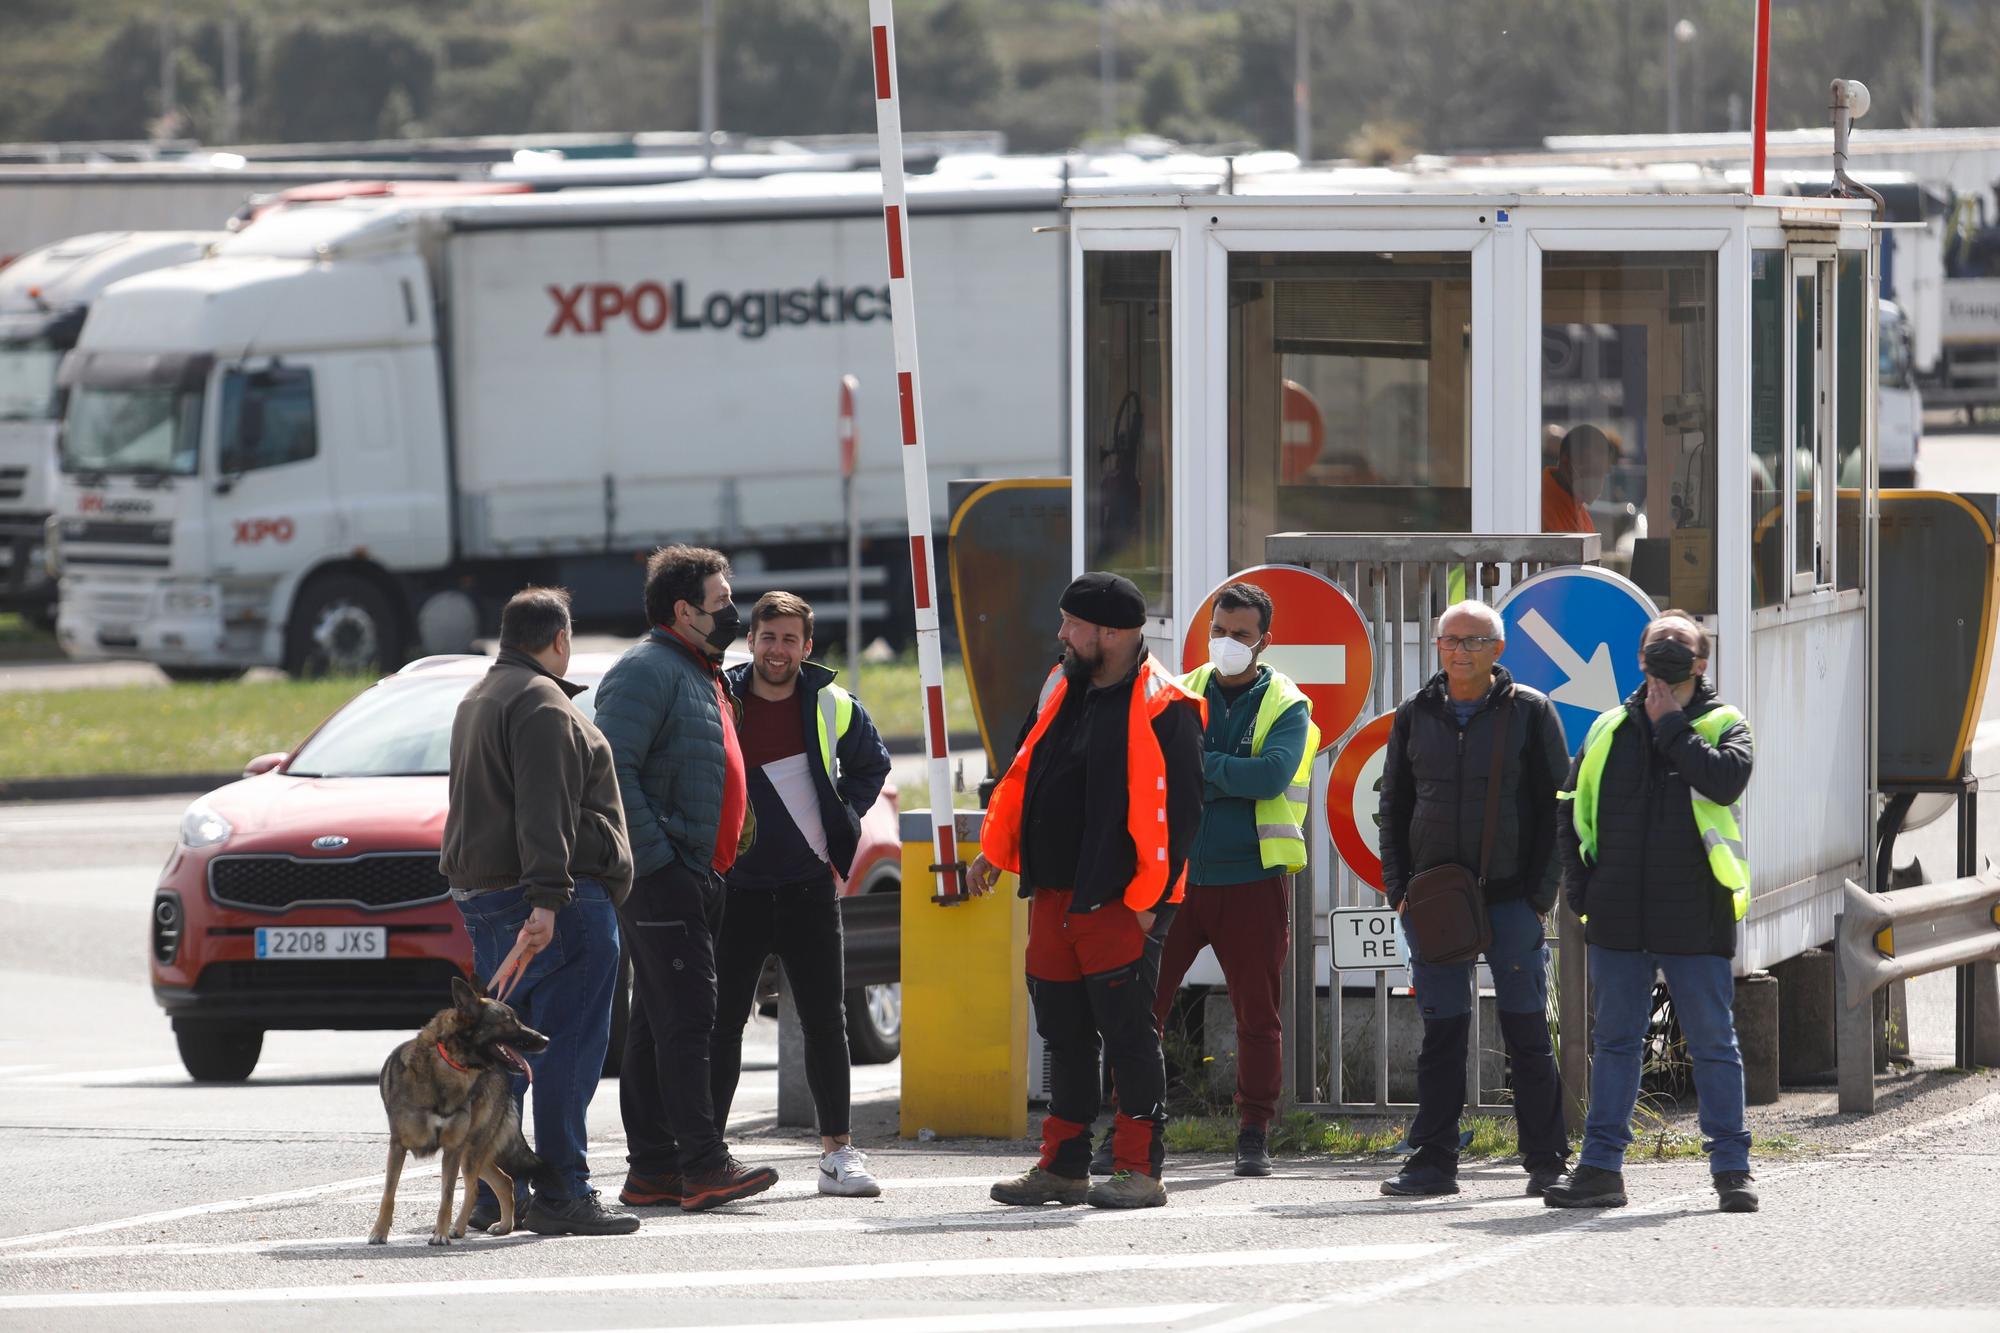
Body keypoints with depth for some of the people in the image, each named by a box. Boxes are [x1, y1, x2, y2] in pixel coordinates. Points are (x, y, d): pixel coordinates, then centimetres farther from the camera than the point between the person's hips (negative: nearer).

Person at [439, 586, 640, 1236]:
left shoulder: (477, 701, 20)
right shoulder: (542, 704, -12)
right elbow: (543, 812, -21)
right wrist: (547, 900, -26)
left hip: (480, 893, 10)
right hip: (565, 900, -10)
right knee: (568, 1047, -8)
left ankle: (494, 1194, 13)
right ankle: (563, 1194, -11)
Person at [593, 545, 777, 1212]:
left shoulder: (704, 675, 21)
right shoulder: (645, 672, -11)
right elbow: (613, 770, -20)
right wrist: (655, 856, -22)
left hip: (697, 876, 10)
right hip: (663, 876, -10)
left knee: (661, 1023, 9)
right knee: (684, 1018, -13)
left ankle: (652, 1169, 11)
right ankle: (702, 1165, -16)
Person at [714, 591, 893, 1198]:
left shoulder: (833, 708, 2)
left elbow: (872, 765, 21)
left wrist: (844, 820, 9)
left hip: (808, 888, 1)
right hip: (736, 890, -1)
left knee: (826, 1020, 1)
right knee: (722, 1021, 1)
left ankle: (837, 1150, 6)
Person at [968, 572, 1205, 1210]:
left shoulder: (1161, 709, -11)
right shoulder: (1063, 690, 15)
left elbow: (1177, 809, -14)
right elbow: (1024, 774, 24)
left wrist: (1149, 896, -16)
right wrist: (994, 851, 20)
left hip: (1114, 901, -8)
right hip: (1053, 893, 8)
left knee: (1127, 1035, -4)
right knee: (1065, 1033, 12)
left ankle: (1139, 1169, 0)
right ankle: (1063, 1166, 18)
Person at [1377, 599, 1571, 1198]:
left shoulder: (1531, 712, 1)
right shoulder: (1415, 716, 10)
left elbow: (1555, 806, 1)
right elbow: (1394, 804, 15)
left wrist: (1540, 892, -6)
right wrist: (1398, 886, 4)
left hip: (1511, 896, -3)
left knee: (1526, 1030, -1)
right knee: (1441, 1030, 3)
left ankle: (1547, 1161, 5)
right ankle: (1433, 1161, 6)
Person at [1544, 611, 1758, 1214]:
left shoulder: (1723, 725, 3)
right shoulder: (1610, 730, 12)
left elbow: (1727, 779, -19)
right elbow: (1573, 808, 17)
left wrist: (1670, 727, -9)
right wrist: (1580, 886, 5)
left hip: (1694, 916, -3)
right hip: (1619, 916, 3)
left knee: (1713, 1044, 0)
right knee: (1614, 1041, 7)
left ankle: (1732, 1169, 5)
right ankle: (1601, 1168, 11)